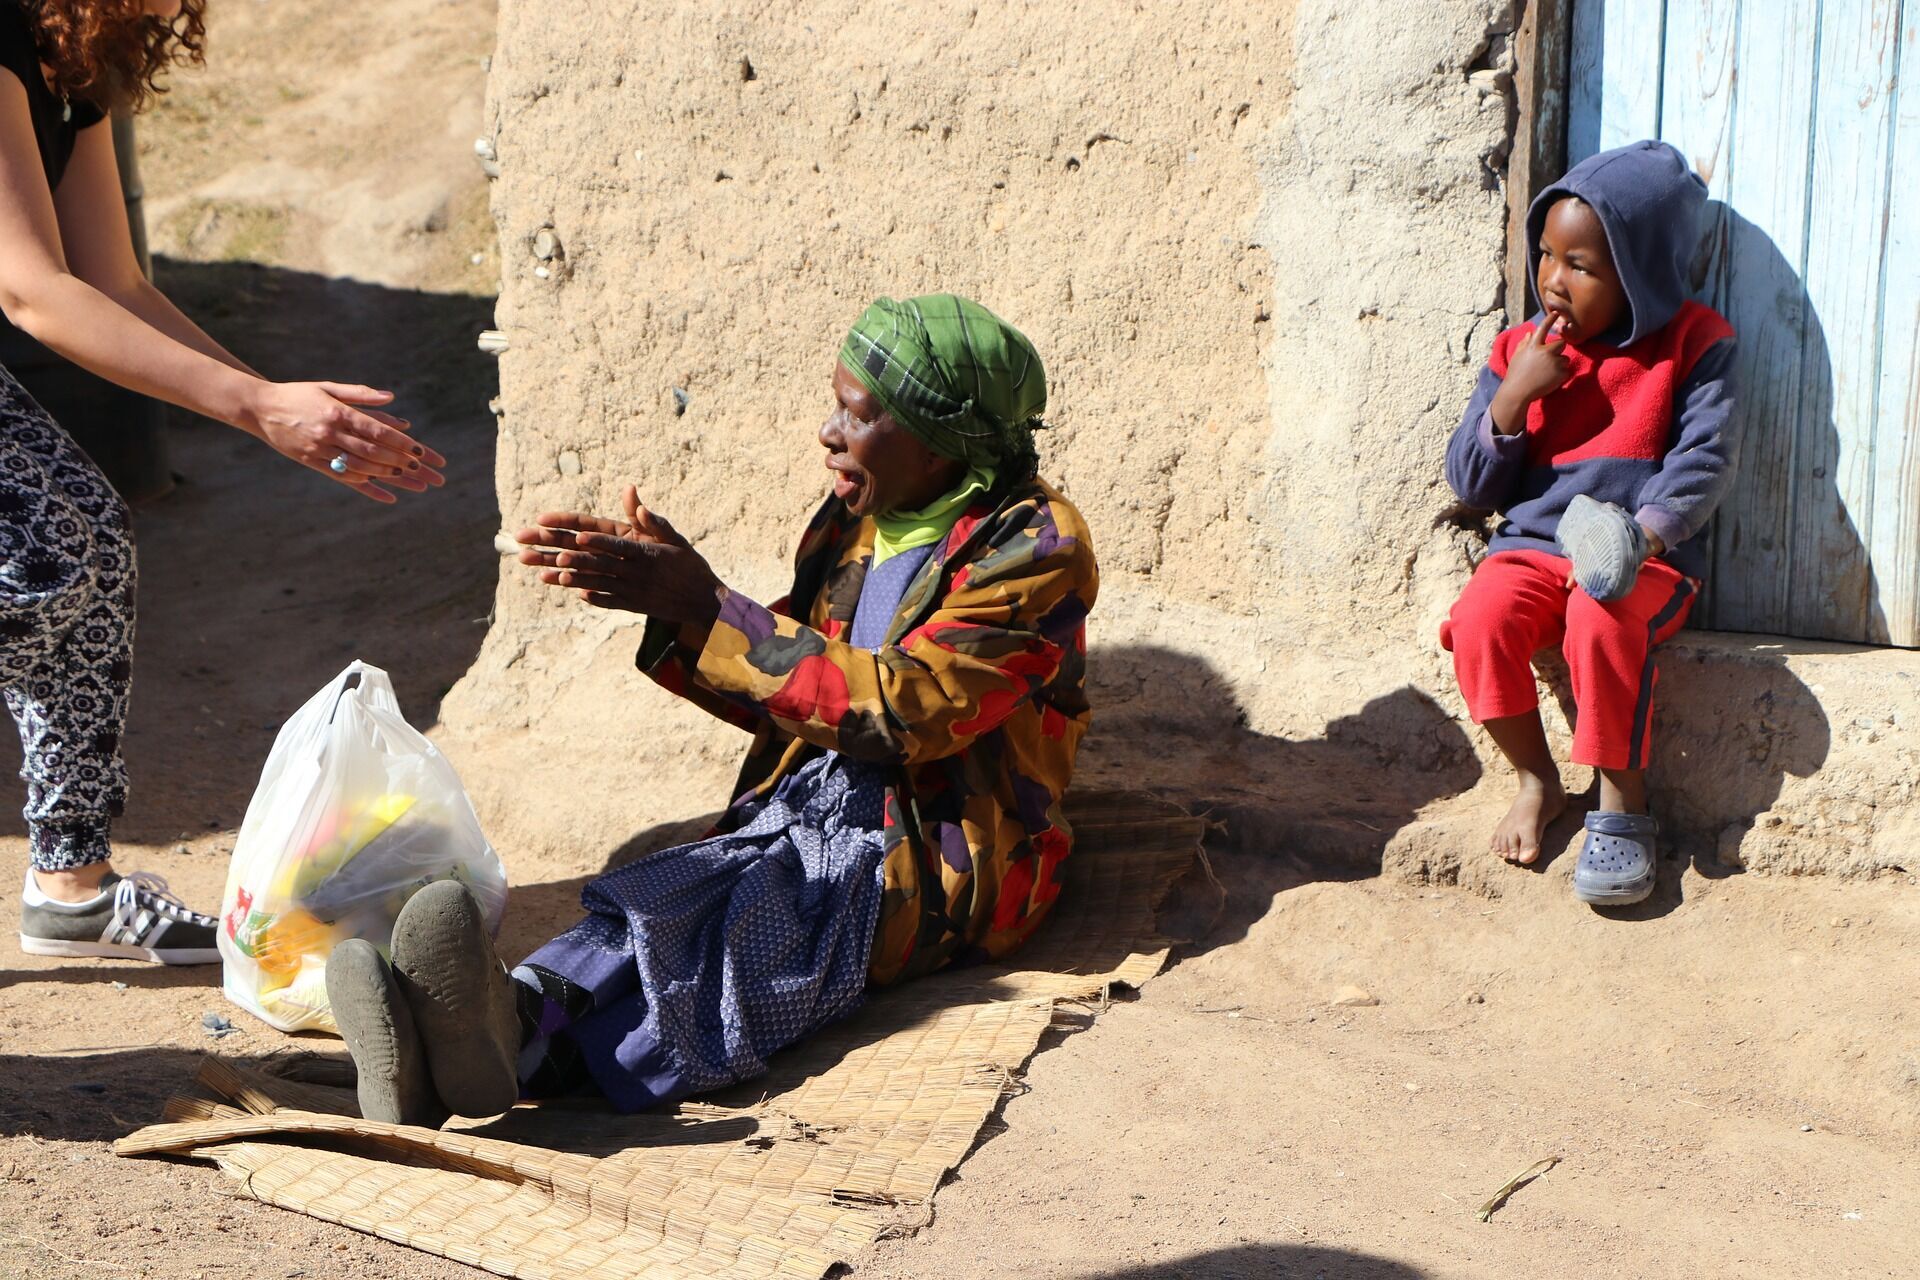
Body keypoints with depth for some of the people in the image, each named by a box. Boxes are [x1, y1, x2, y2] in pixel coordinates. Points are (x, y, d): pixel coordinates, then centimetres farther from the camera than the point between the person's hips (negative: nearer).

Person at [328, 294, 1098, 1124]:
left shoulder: (1037, 549, -8)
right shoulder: (856, 523, 16)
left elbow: (901, 710, -19)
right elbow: (783, 702, 20)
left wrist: (705, 607, -19)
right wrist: (668, 593, 4)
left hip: (944, 859, -6)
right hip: (809, 809, 6)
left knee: (756, 916, -37)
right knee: (656, 908, -27)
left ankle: (525, 1029, -63)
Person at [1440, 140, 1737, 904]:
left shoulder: (1691, 345, 2)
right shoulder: (1520, 350, 10)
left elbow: (1707, 455, -10)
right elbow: (1471, 485, 8)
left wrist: (1646, 532, -27)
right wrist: (1512, 396, -8)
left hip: (1647, 560, -3)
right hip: (1532, 547, 3)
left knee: (1601, 622, -36)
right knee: (1478, 622, -29)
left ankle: (1622, 804, -16)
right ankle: (1538, 781, -6)